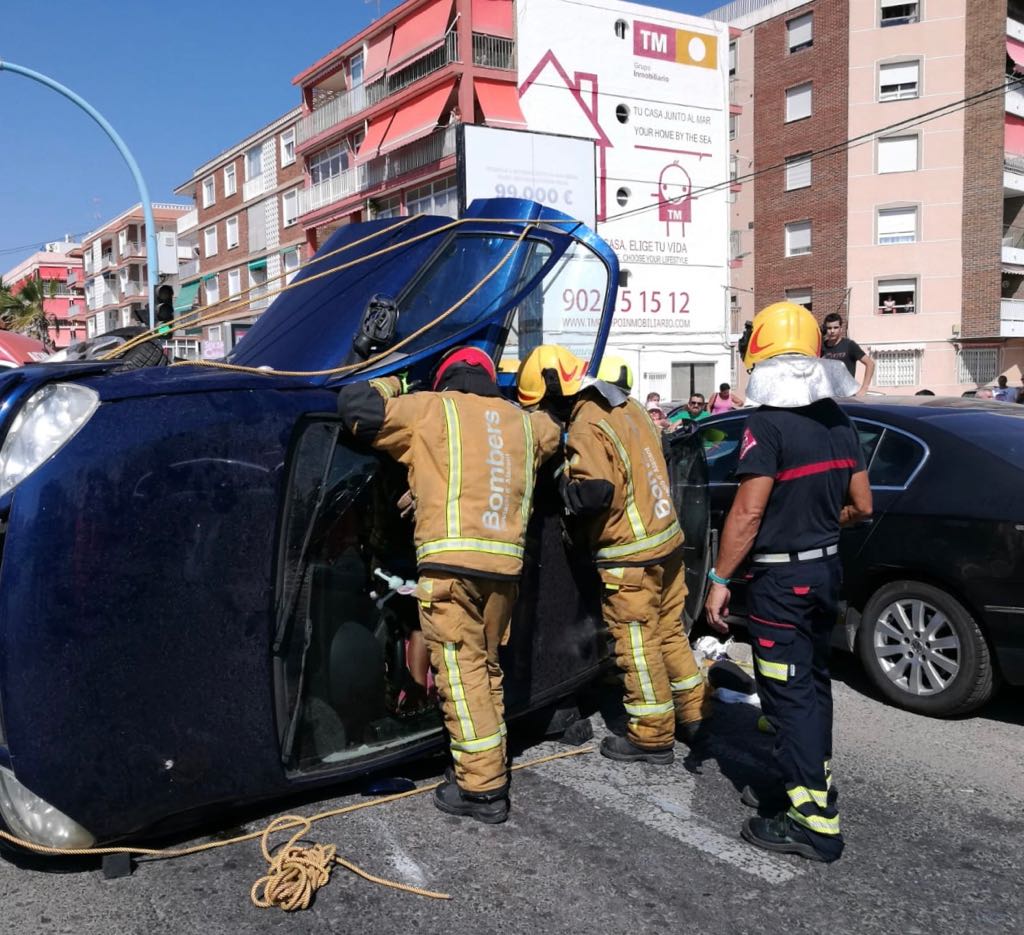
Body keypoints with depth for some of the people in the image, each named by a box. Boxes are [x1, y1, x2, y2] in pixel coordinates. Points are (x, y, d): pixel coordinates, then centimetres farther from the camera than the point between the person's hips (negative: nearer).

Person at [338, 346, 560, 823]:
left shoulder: (432, 408, 6)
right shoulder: (521, 421, 21)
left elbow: (354, 404, 5)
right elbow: (550, 431, 44)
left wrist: (391, 385, 22)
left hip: (451, 560, -5)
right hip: (505, 564, 6)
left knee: (462, 672, -2)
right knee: (486, 666, 18)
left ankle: (482, 788, 0)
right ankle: (492, 769, 25)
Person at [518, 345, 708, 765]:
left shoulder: (586, 426, -18)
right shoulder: (628, 406, 10)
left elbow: (594, 493, -27)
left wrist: (564, 484, -9)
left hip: (631, 556, -9)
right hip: (668, 540, 9)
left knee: (638, 645, 3)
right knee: (669, 633, 19)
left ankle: (652, 737, 14)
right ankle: (692, 717, 31)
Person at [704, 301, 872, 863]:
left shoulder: (768, 425, -18)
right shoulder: (837, 421, 6)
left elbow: (748, 512, -21)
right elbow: (861, 506, 10)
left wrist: (720, 579, -15)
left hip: (780, 579, -8)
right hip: (827, 568, 8)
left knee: (788, 693, -2)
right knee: (812, 682, 19)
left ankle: (814, 820, 3)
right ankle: (807, 783, 33)